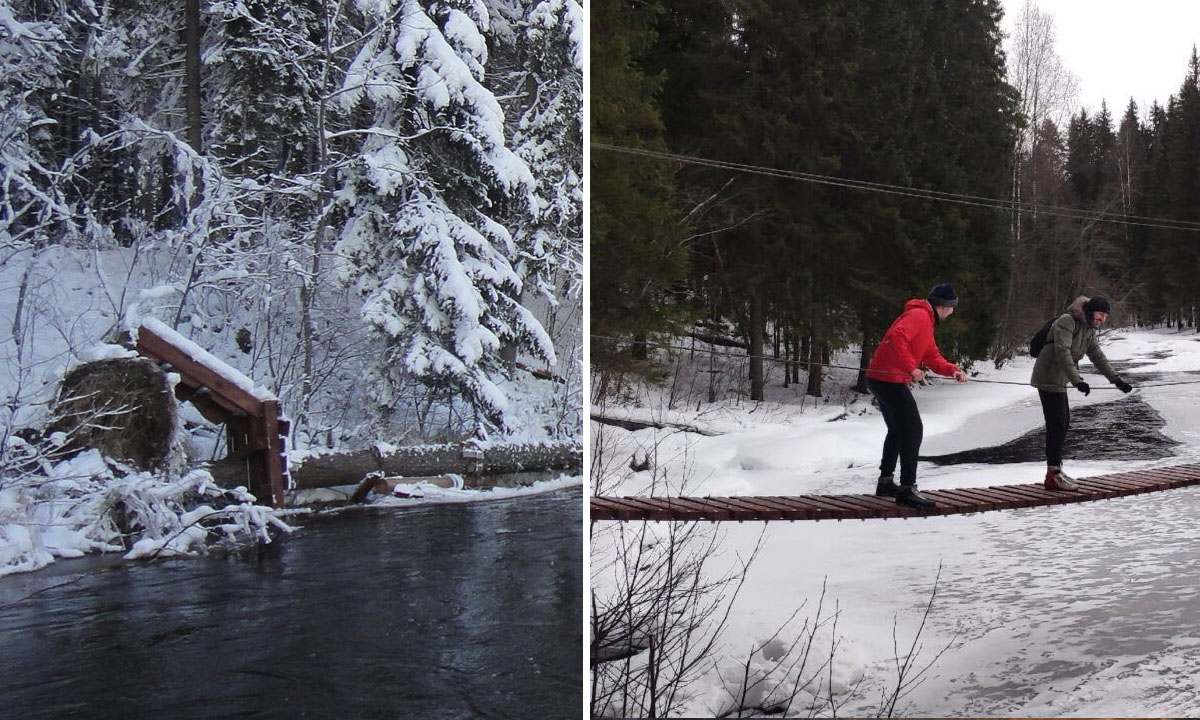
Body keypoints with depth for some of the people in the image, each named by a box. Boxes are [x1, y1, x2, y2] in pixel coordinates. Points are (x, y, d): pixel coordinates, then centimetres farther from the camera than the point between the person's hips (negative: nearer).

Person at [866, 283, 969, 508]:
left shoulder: (926, 321, 21)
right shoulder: (919, 316, -13)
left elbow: (932, 356, 21)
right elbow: (895, 337, -29)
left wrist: (953, 370, 5)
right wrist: (911, 368, -27)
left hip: (883, 380, 11)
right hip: (890, 380, -11)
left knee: (898, 430, 21)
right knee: (913, 430, -11)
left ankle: (886, 482, 29)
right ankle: (907, 489, -12)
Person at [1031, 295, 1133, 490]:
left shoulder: (1089, 330, 14)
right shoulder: (1067, 322, -17)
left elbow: (1098, 356, 18)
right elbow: (1063, 352, -26)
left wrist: (1116, 379, 10)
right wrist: (1077, 381, -32)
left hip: (1058, 380, 11)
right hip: (1048, 378, -11)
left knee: (1063, 423, 17)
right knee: (1056, 425, -11)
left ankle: (1055, 470, 27)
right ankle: (1053, 475, -9)